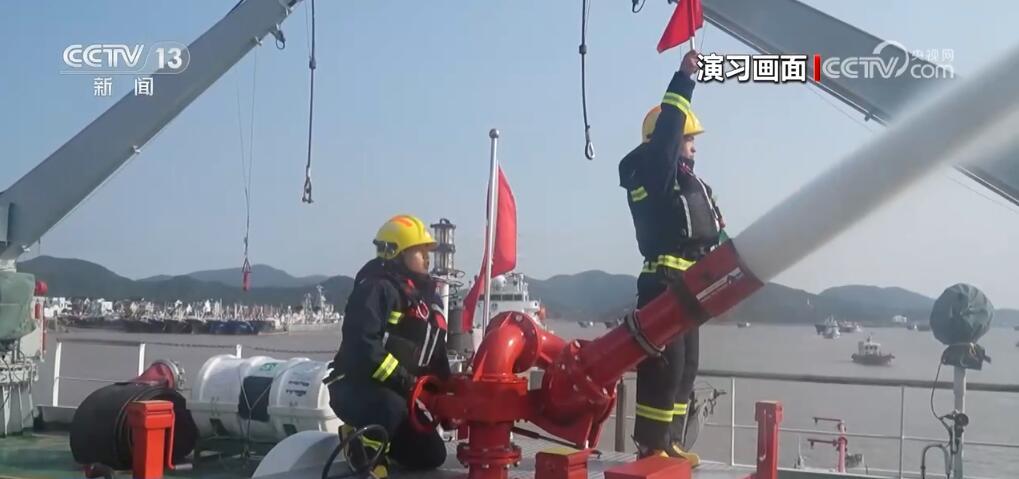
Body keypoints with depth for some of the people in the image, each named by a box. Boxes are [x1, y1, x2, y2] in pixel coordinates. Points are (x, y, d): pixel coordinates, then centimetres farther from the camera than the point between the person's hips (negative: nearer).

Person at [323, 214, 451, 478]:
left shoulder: (427, 297, 15)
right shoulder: (377, 288, -14)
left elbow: (436, 354, 18)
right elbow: (361, 344, -27)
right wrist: (403, 380, -28)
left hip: (401, 394, 9)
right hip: (355, 387, -9)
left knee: (431, 456, 6)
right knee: (392, 407, -40)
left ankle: (367, 433, 20)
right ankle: (362, 449, -12)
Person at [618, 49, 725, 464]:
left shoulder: (688, 180, 21)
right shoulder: (650, 172, -6)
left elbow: (712, 229, 22)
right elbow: (665, 130, -20)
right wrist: (683, 78, -18)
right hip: (663, 282, -10)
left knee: (685, 367, 12)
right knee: (664, 366, -12)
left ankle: (670, 442, 20)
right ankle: (651, 446, -6)